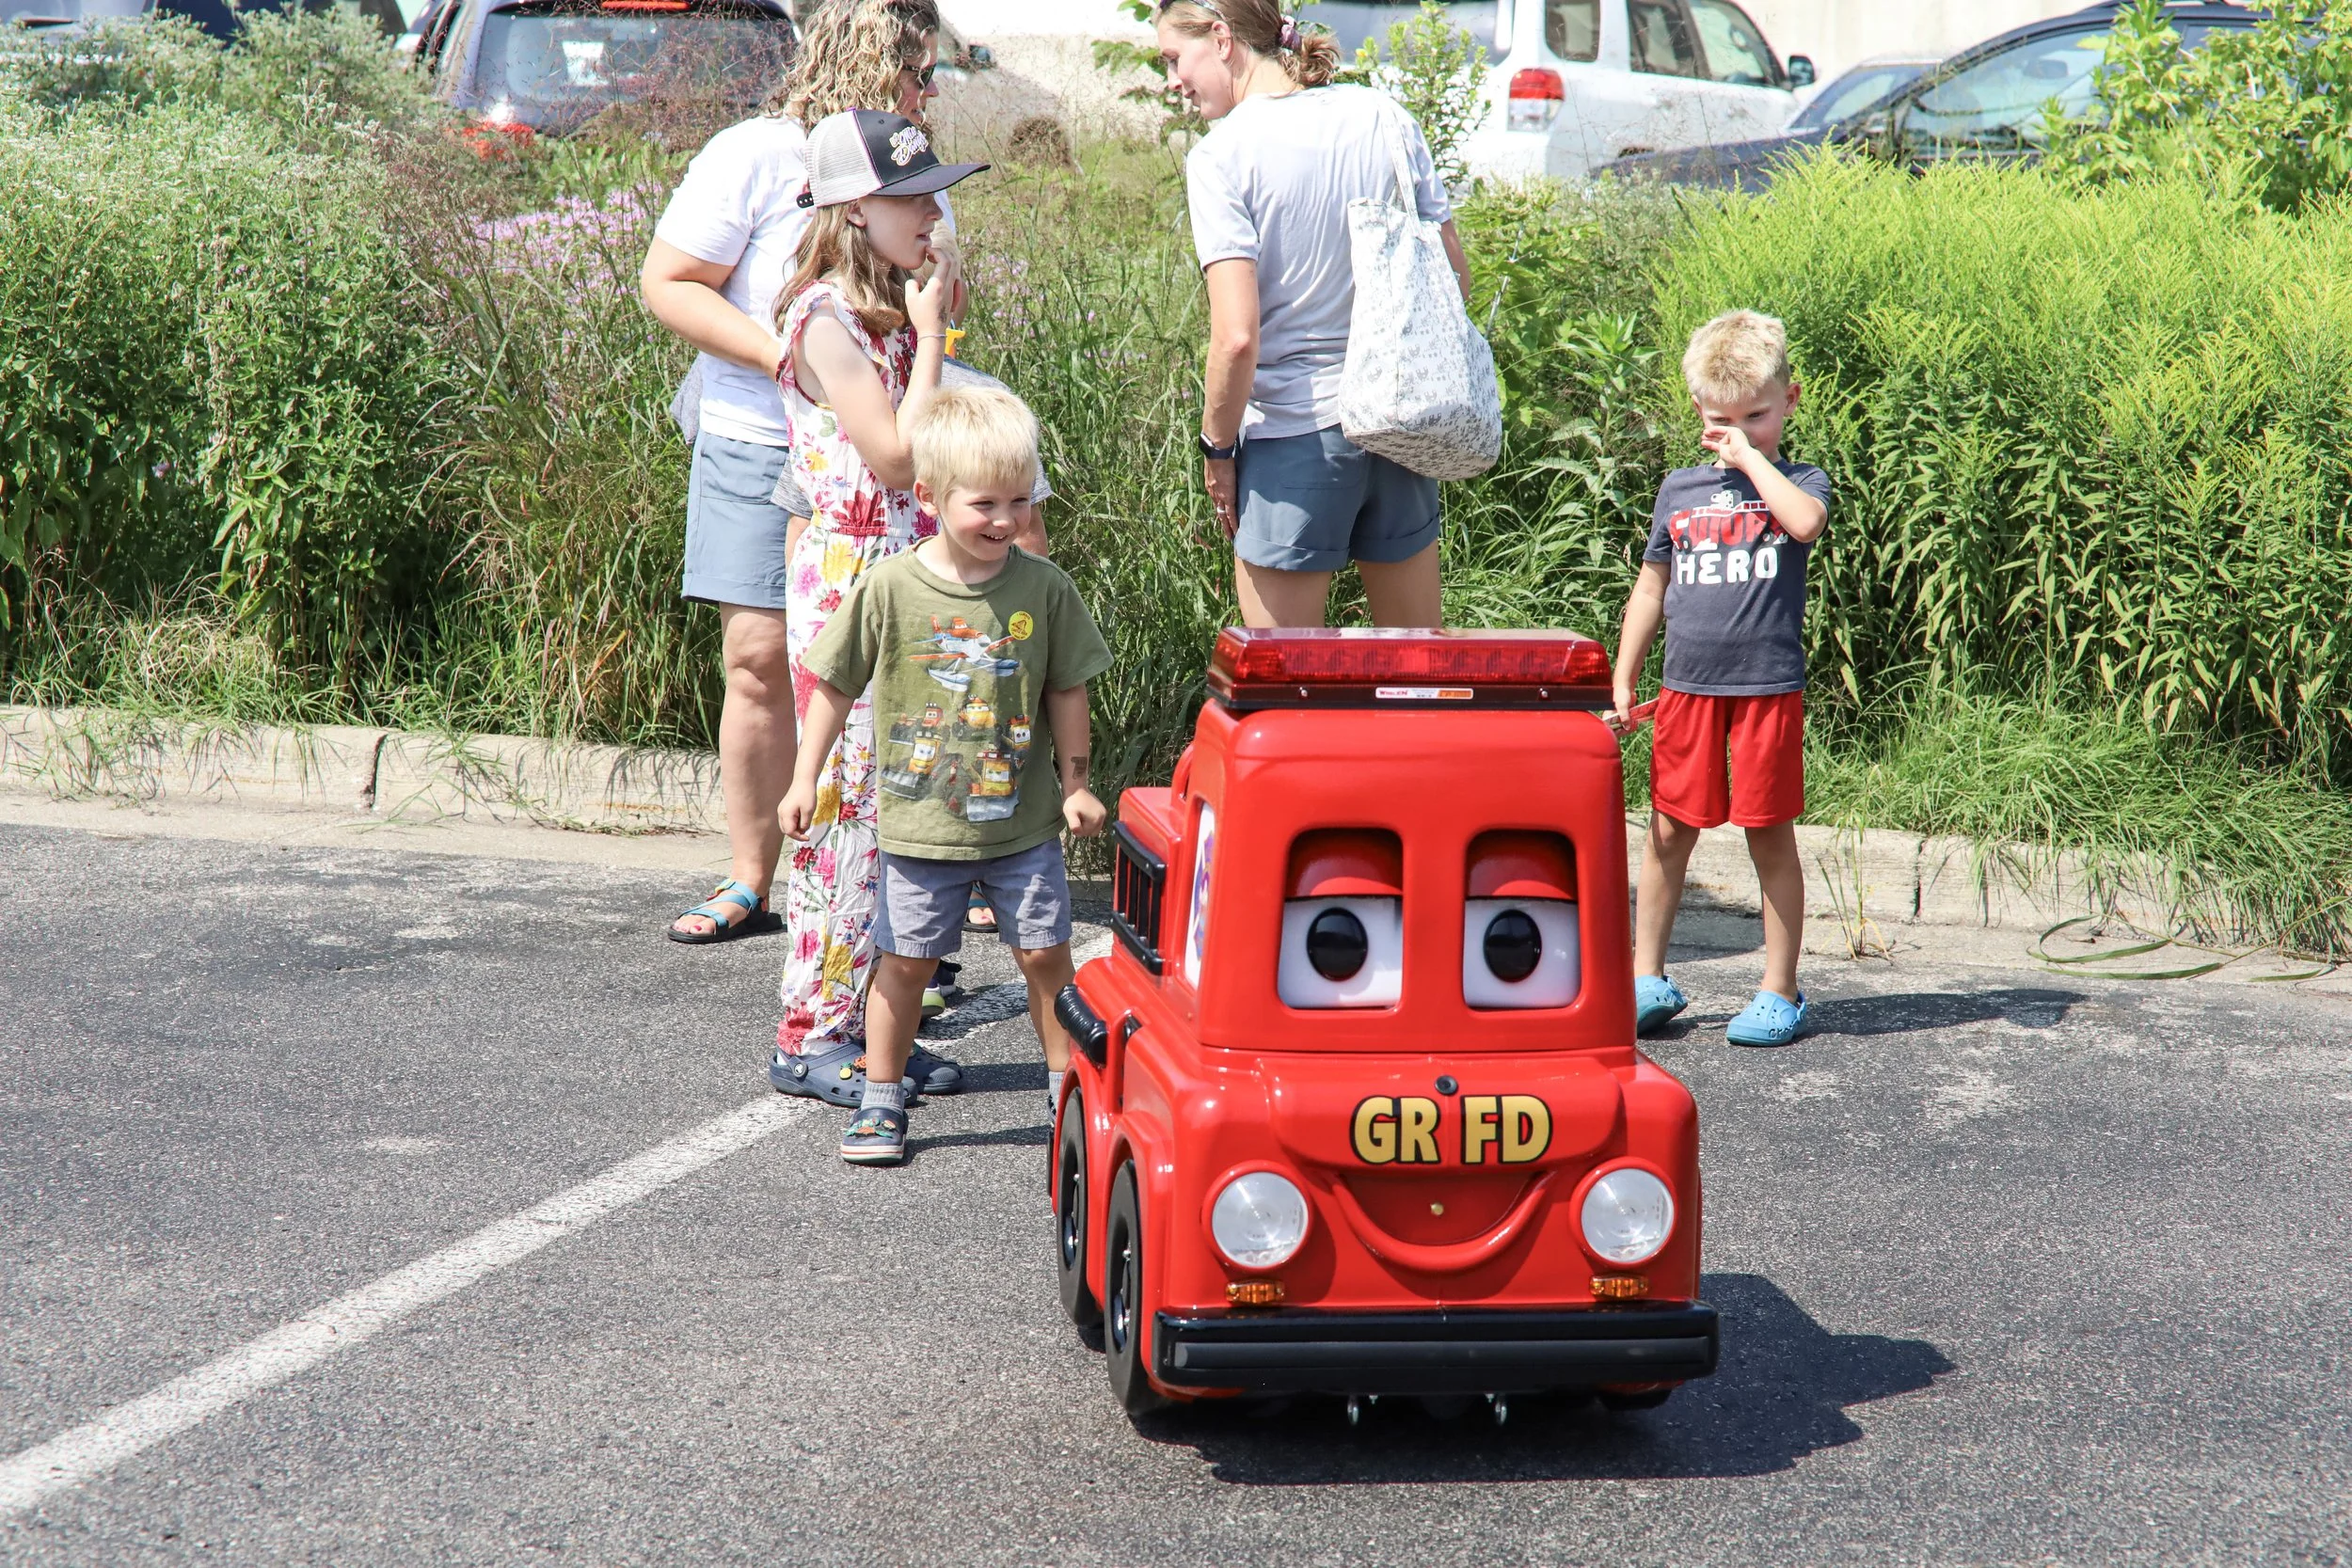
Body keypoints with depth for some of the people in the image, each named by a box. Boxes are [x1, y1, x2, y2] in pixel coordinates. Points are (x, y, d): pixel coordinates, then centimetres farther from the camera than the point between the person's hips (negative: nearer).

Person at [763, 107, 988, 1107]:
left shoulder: (886, 313, 14)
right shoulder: (825, 320, -13)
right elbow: (895, 458, -20)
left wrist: (931, 328, 8)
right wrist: (930, 334, -11)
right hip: (848, 578, -9)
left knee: (888, 807, 10)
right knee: (840, 807, -5)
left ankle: (863, 1019, 16)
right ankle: (810, 1035, 2)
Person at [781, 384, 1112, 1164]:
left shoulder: (1044, 587, -6)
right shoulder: (890, 587, -10)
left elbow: (1066, 690, 5)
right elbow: (836, 684, 0)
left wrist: (1075, 783, 4)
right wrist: (805, 779, -1)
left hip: (1022, 817, 1)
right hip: (919, 817, -1)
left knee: (1044, 953, 5)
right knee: (905, 958, 7)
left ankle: (1070, 1088, 20)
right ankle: (881, 1098, 20)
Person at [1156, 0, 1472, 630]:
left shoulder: (1221, 154, -12)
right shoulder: (1384, 117, 3)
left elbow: (1238, 337, -19)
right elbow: (1454, 276, 7)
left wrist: (1217, 447, -5)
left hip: (1293, 435, -5)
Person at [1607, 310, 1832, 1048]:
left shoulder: (1798, 482, 2)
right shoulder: (1679, 490, 11)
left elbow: (1805, 521, -23)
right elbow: (1651, 588, 16)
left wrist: (1751, 457, -12)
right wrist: (1623, 681, 12)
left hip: (1769, 686, -3)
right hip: (1688, 685, 3)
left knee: (1771, 836, 3)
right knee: (1668, 833, 7)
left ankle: (1780, 990, 12)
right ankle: (1648, 980, 19)